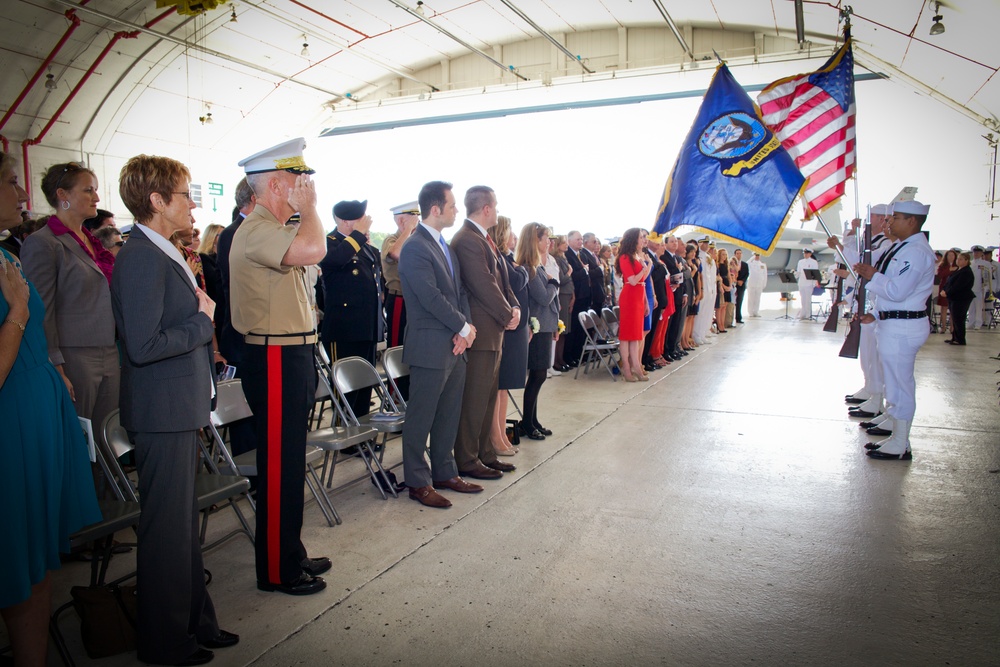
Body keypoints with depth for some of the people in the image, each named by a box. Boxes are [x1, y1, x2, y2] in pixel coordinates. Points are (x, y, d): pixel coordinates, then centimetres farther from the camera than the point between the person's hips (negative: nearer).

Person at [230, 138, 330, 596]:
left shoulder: (274, 229, 17)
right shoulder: (256, 230, -16)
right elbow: (313, 250, -33)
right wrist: (308, 208, -19)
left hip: (292, 357, 11)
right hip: (276, 362, -11)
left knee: (290, 465, 18)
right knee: (278, 468, 0)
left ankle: (290, 554, 32)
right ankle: (276, 571, 14)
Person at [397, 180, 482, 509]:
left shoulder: (445, 246, 15)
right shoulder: (414, 248, -14)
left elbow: (459, 291, 13)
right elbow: (432, 298, -19)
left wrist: (467, 327, -3)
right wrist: (463, 327, -11)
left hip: (455, 346, 9)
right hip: (431, 347, -9)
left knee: (448, 417, 16)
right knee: (421, 419, 4)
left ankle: (445, 473, 29)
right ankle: (418, 482, 15)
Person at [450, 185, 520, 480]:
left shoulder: (482, 238, 16)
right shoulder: (468, 240, -17)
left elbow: (501, 279, 16)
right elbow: (483, 286, -21)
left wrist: (514, 307, 1)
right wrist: (507, 316, -11)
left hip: (493, 331, 10)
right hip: (480, 332, -10)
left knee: (488, 397, 16)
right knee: (474, 400, -1)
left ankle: (484, 453, 27)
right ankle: (467, 461, 10)